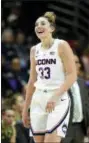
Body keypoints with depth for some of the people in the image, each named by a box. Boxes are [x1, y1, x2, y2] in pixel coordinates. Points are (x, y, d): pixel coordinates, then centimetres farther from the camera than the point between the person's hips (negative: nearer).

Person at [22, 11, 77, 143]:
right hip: (38, 101, 6)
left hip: (58, 101, -6)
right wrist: (25, 108, 17)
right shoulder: (34, 50, 12)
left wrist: (55, 96, -23)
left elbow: (72, 75, -12)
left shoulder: (61, 46, -5)